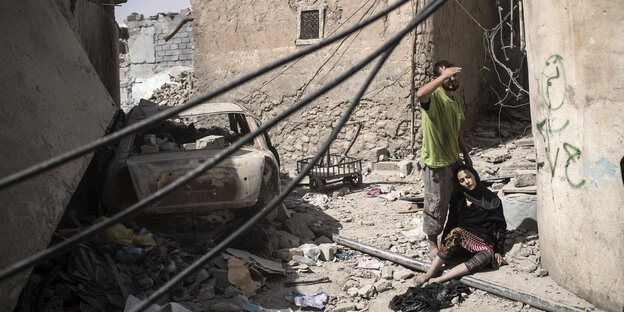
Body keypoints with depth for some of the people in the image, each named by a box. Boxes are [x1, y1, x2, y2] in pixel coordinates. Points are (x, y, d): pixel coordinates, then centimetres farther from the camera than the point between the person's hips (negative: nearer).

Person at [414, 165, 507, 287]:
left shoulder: (493, 200, 9)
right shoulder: (458, 199, 12)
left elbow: (501, 226, 10)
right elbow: (451, 224, 9)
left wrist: (498, 251, 0)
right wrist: (444, 243, -7)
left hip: (484, 242, 0)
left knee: (487, 255, -38)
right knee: (456, 232, -37)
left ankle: (438, 280, -46)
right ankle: (429, 274, -43)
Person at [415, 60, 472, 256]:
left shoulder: (456, 100, 9)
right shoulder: (434, 97, -18)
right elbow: (420, 94, -46)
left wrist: (465, 154, 23)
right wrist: (443, 76, -46)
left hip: (454, 159, 8)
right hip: (436, 162, -8)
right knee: (436, 204, 3)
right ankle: (432, 243, 20)